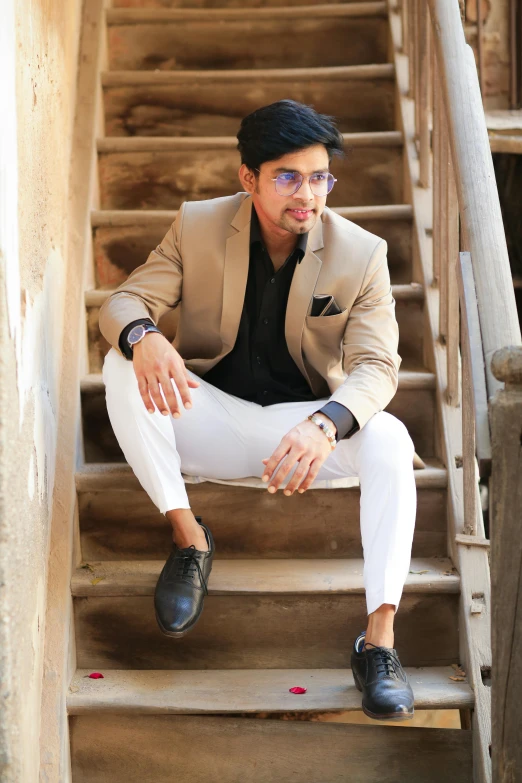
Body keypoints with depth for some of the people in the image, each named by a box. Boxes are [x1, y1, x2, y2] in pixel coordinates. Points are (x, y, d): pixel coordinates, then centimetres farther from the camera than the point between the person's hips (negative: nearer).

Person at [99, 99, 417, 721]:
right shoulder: (198, 226, -6)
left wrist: (325, 424, -40)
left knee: (390, 440, -31)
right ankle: (188, 538, -16)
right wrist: (143, 338, -36)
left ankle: (378, 639, -30)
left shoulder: (362, 254, -9)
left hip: (302, 426, 0)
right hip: (209, 418, 1)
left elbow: (376, 365, -16)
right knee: (122, 368, -26)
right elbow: (123, 302, -7)